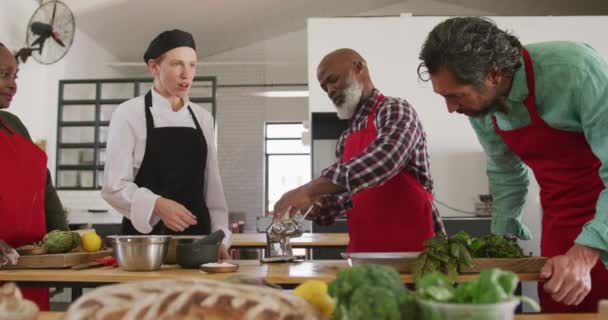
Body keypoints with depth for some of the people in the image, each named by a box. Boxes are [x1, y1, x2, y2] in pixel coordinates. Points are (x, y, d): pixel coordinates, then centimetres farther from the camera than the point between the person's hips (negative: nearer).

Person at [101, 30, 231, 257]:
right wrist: (157, 205, -26)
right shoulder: (128, 114, -5)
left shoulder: (203, 118, 10)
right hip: (146, 236, -4)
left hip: (197, 235, 4)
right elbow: (114, 186, -10)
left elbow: (212, 184, 10)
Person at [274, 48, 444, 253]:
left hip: (410, 247, -6)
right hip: (363, 249, 6)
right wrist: (313, 209, 1)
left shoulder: (394, 110, -6)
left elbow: (382, 161, -25)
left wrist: (309, 190, -27)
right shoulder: (345, 140, 16)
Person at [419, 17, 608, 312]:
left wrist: (584, 256, -33)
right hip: (559, 223, 5)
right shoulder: (480, 104, -7)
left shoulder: (576, 70, -27)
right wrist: (503, 239, 7)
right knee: (557, 309, 5)